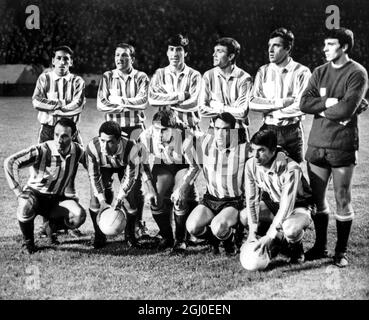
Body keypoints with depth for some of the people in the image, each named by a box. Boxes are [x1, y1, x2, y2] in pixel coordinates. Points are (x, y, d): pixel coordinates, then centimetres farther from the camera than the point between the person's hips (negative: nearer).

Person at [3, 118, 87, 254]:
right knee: (26, 207, -39)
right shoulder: (41, 151, -24)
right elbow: (9, 162, -28)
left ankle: (52, 226, 11)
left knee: (79, 216, -27)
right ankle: (28, 241, -5)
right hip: (36, 194, -3)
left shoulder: (77, 151, -10)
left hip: (60, 198, 3)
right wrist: (18, 191, -32)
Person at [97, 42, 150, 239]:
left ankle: (138, 222, 3)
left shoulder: (141, 77, 7)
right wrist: (129, 104, -9)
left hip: (135, 129, -2)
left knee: (135, 178, -3)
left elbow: (143, 102, -9)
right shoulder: (107, 77, 12)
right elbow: (100, 104, 0)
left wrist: (118, 100, -7)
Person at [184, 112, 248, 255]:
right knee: (192, 227, -21)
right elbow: (193, 167, 12)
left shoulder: (243, 148, -14)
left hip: (233, 202, -3)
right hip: (210, 199, 3)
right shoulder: (204, 143, -6)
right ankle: (213, 238, 13)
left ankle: (229, 239, 6)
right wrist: (182, 186, 8)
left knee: (218, 228, -31)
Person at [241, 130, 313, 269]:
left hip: (299, 206, -6)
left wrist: (268, 236, -38)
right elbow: (252, 198, -11)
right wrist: (252, 232, -20)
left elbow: (286, 206, -36)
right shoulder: (251, 165, -17)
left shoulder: (291, 169, -34)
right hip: (273, 204, 6)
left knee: (290, 229, -38)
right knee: (244, 216, -18)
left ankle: (296, 248, 0)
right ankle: (277, 242, 5)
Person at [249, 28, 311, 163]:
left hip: (292, 132, -2)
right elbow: (252, 102, -2)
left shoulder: (301, 72, -3)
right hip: (267, 130, 3)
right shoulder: (263, 71, 9)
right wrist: (280, 103, -13)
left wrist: (267, 109, -9)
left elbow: (301, 106, -15)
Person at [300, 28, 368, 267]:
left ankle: (342, 250, 14)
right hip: (317, 144, 5)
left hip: (343, 147, -5)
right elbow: (304, 103, 1)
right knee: (317, 198, 10)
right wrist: (329, 102, -13)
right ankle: (320, 246, 24)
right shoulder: (320, 72, 11)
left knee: (342, 199, 2)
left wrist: (321, 109, -4)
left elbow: (346, 110, -17)